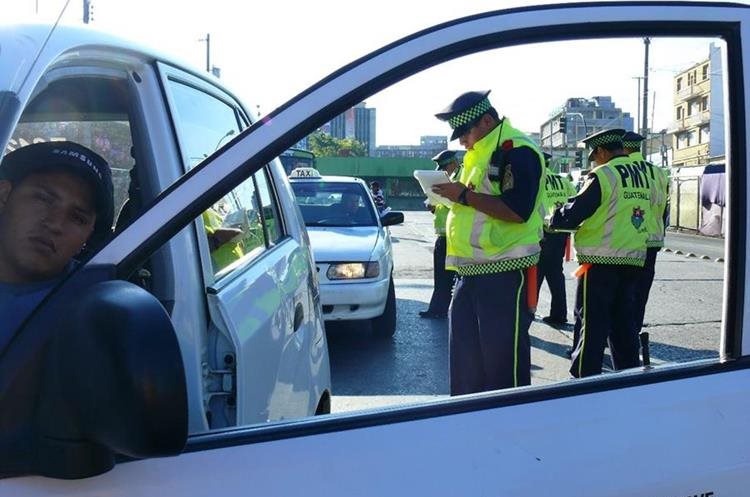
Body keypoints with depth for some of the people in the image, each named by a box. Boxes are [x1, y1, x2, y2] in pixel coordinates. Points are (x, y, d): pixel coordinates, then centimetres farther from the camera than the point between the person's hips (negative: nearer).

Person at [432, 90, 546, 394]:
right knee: (464, 353, 14)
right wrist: (451, 196, 10)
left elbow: (518, 210, -23)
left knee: (503, 355, -4)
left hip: (506, 271, -10)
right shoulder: (480, 153, 19)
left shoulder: (517, 150, -11)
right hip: (471, 270, 10)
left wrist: (464, 195, -19)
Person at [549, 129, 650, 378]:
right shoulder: (641, 175, 11)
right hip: (633, 258, 7)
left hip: (602, 260, -7)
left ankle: (585, 380, 3)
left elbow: (575, 213, -14)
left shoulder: (603, 175, -12)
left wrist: (556, 219, 6)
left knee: (591, 323, 0)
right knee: (624, 322, 15)